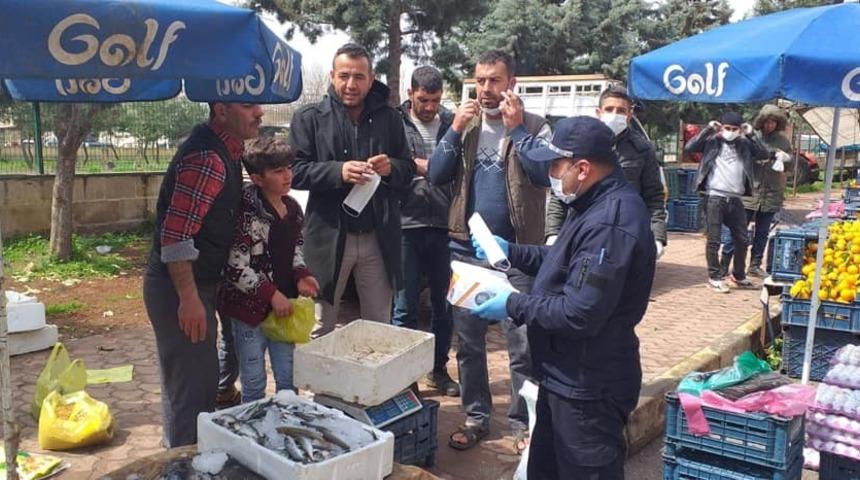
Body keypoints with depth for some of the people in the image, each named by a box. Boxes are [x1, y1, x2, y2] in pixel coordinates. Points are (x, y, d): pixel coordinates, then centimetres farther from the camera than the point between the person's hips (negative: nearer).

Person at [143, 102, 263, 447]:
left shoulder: (223, 150, 10)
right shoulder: (207, 159, -22)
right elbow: (175, 236, -26)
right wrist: (189, 299, -25)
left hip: (192, 286, 11)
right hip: (179, 290, -11)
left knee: (184, 380, 23)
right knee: (194, 387, -3)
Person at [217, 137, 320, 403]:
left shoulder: (292, 207, 4)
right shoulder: (246, 212, -18)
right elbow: (236, 268, -19)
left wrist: (301, 274, -2)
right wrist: (271, 294, -20)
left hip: (284, 306, 6)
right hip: (250, 309, -6)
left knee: (288, 380, 15)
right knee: (254, 384, 9)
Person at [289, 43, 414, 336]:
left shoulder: (389, 118, 8)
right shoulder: (310, 118, 0)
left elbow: (409, 170, 9)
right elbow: (295, 171, -7)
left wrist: (391, 168, -13)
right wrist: (338, 171, -23)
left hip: (378, 237, 3)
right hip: (328, 236, -2)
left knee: (380, 325, 14)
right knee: (321, 328, 10)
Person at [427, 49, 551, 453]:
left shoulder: (534, 126, -1)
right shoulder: (464, 124, 7)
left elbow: (546, 175, -16)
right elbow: (436, 176, -2)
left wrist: (517, 129, -18)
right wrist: (455, 129, -11)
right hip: (465, 249, 3)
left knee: (522, 343, 4)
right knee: (468, 342, 11)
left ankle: (523, 422, 19)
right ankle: (476, 417, 26)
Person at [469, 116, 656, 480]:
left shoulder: (609, 223, -29)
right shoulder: (600, 204, 8)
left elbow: (578, 314, -30)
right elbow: (565, 261, 20)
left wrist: (513, 305, -19)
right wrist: (511, 252, 12)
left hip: (587, 386, -11)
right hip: (568, 376, 11)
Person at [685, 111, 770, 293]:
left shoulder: (744, 144, 13)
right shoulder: (712, 141, 3)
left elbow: (764, 155, 5)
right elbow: (688, 148, -8)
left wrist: (750, 135, 0)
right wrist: (707, 130, -8)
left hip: (735, 199, 4)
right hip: (714, 197, -4)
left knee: (742, 240, 11)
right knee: (714, 240, -1)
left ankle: (739, 276, 26)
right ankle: (714, 277, 9)